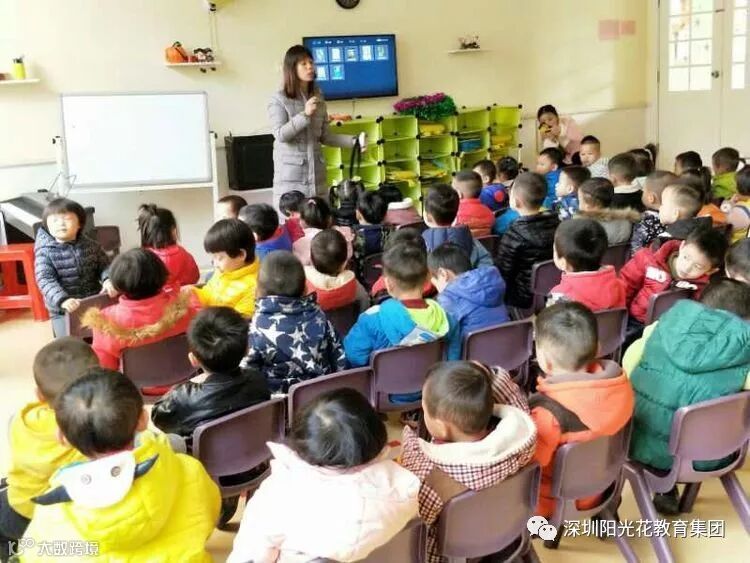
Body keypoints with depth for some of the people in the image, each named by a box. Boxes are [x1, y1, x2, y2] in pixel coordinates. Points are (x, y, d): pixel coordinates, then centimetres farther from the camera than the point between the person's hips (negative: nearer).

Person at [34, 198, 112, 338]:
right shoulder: (45, 252, -10)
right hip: (63, 311, -3)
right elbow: (45, 280, -18)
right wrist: (62, 300, -35)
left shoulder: (91, 246, 0)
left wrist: (108, 280, -18)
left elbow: (104, 266, 6)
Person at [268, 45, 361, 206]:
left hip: (316, 172, 5)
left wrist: (352, 141, 0)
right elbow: (280, 134, -15)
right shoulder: (279, 99, -5)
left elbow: (324, 136, 12)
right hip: (290, 175, -5)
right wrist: (305, 114, -22)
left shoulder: (318, 97, 10)